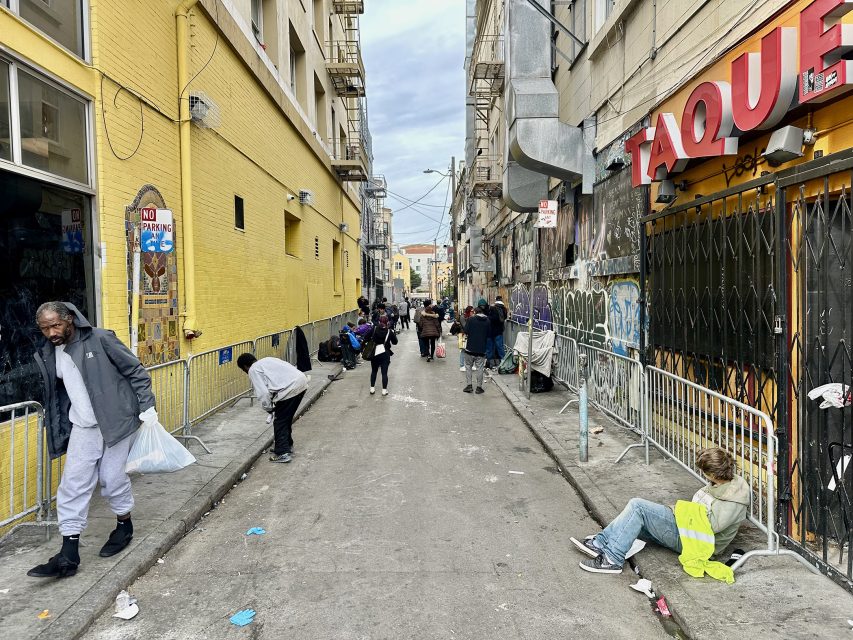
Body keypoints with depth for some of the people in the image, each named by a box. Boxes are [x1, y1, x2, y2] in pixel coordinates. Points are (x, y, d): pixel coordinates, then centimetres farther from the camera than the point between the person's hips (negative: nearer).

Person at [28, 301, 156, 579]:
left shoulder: (100, 339, -12)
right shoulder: (48, 355, 5)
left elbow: (136, 371, -9)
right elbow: (55, 393, 18)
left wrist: (146, 407, -12)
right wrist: (58, 430, 18)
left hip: (115, 422, -5)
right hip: (82, 428, 5)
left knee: (113, 478, 4)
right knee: (73, 485, 2)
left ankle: (124, 526, 31)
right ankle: (68, 556, 10)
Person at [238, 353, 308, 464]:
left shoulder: (253, 370, 4)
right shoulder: (266, 360, 28)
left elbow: (263, 392, -7)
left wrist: (268, 408, 10)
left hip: (290, 389, -9)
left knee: (279, 421, 7)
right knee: (287, 418, 24)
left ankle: (282, 453, 9)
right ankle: (287, 445, 37)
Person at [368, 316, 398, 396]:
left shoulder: (374, 329, -4)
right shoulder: (389, 331, -7)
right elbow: (395, 342, 3)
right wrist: (393, 333, 14)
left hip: (374, 353, 2)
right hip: (385, 354, -2)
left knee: (374, 371, 16)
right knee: (384, 372, 2)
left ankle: (372, 388, 19)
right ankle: (384, 390, 4)